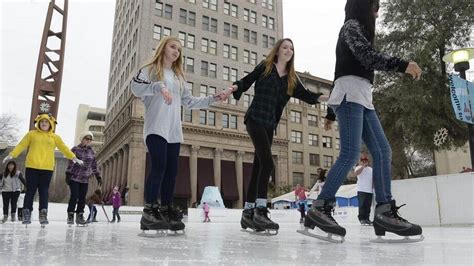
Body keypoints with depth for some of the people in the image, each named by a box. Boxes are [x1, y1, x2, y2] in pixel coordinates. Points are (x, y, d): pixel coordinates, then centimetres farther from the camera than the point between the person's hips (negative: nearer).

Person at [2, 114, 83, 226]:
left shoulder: (55, 137, 12)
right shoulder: (31, 134, 9)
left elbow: (64, 148, 6)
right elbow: (21, 145, 7)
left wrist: (73, 157, -5)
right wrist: (11, 155, -5)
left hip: (47, 168, 1)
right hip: (32, 167, -1)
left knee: (44, 191, 0)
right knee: (30, 190, 2)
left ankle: (43, 214, 1)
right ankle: (26, 213, 9)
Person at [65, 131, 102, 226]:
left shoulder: (92, 152, 10)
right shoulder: (75, 149, -2)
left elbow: (94, 166, 14)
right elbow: (70, 163, -6)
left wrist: (98, 177, 12)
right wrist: (68, 174, -13)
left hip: (85, 179, 4)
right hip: (74, 177, -4)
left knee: (82, 198, 2)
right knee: (74, 196, -9)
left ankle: (80, 216, 10)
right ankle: (70, 216, 3)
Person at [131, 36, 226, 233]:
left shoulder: (179, 77, 25)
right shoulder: (150, 69, 9)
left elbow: (189, 102, 21)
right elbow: (136, 87, -9)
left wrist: (212, 99, 13)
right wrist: (158, 86, -24)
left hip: (174, 131, 6)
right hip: (156, 127, -6)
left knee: (171, 171, 2)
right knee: (159, 166, -18)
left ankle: (166, 211, 7)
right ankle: (149, 212, -15)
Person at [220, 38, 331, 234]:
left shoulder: (291, 78, 14)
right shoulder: (265, 67, 3)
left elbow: (304, 94, 7)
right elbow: (246, 81, 3)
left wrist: (324, 97, -7)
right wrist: (234, 88, -16)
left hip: (269, 125, 6)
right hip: (255, 119, -6)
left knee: (258, 166, 5)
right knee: (267, 162, -19)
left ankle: (248, 213, 11)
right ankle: (260, 210, -17)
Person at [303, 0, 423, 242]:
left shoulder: (359, 30, 33)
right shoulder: (351, 25, 5)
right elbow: (367, 56, -14)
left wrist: (331, 113, 25)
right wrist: (402, 65, -22)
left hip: (363, 97, 9)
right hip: (350, 93, -9)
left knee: (383, 152, -3)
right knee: (350, 153, -20)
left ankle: (385, 212, -7)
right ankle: (319, 209, -19)